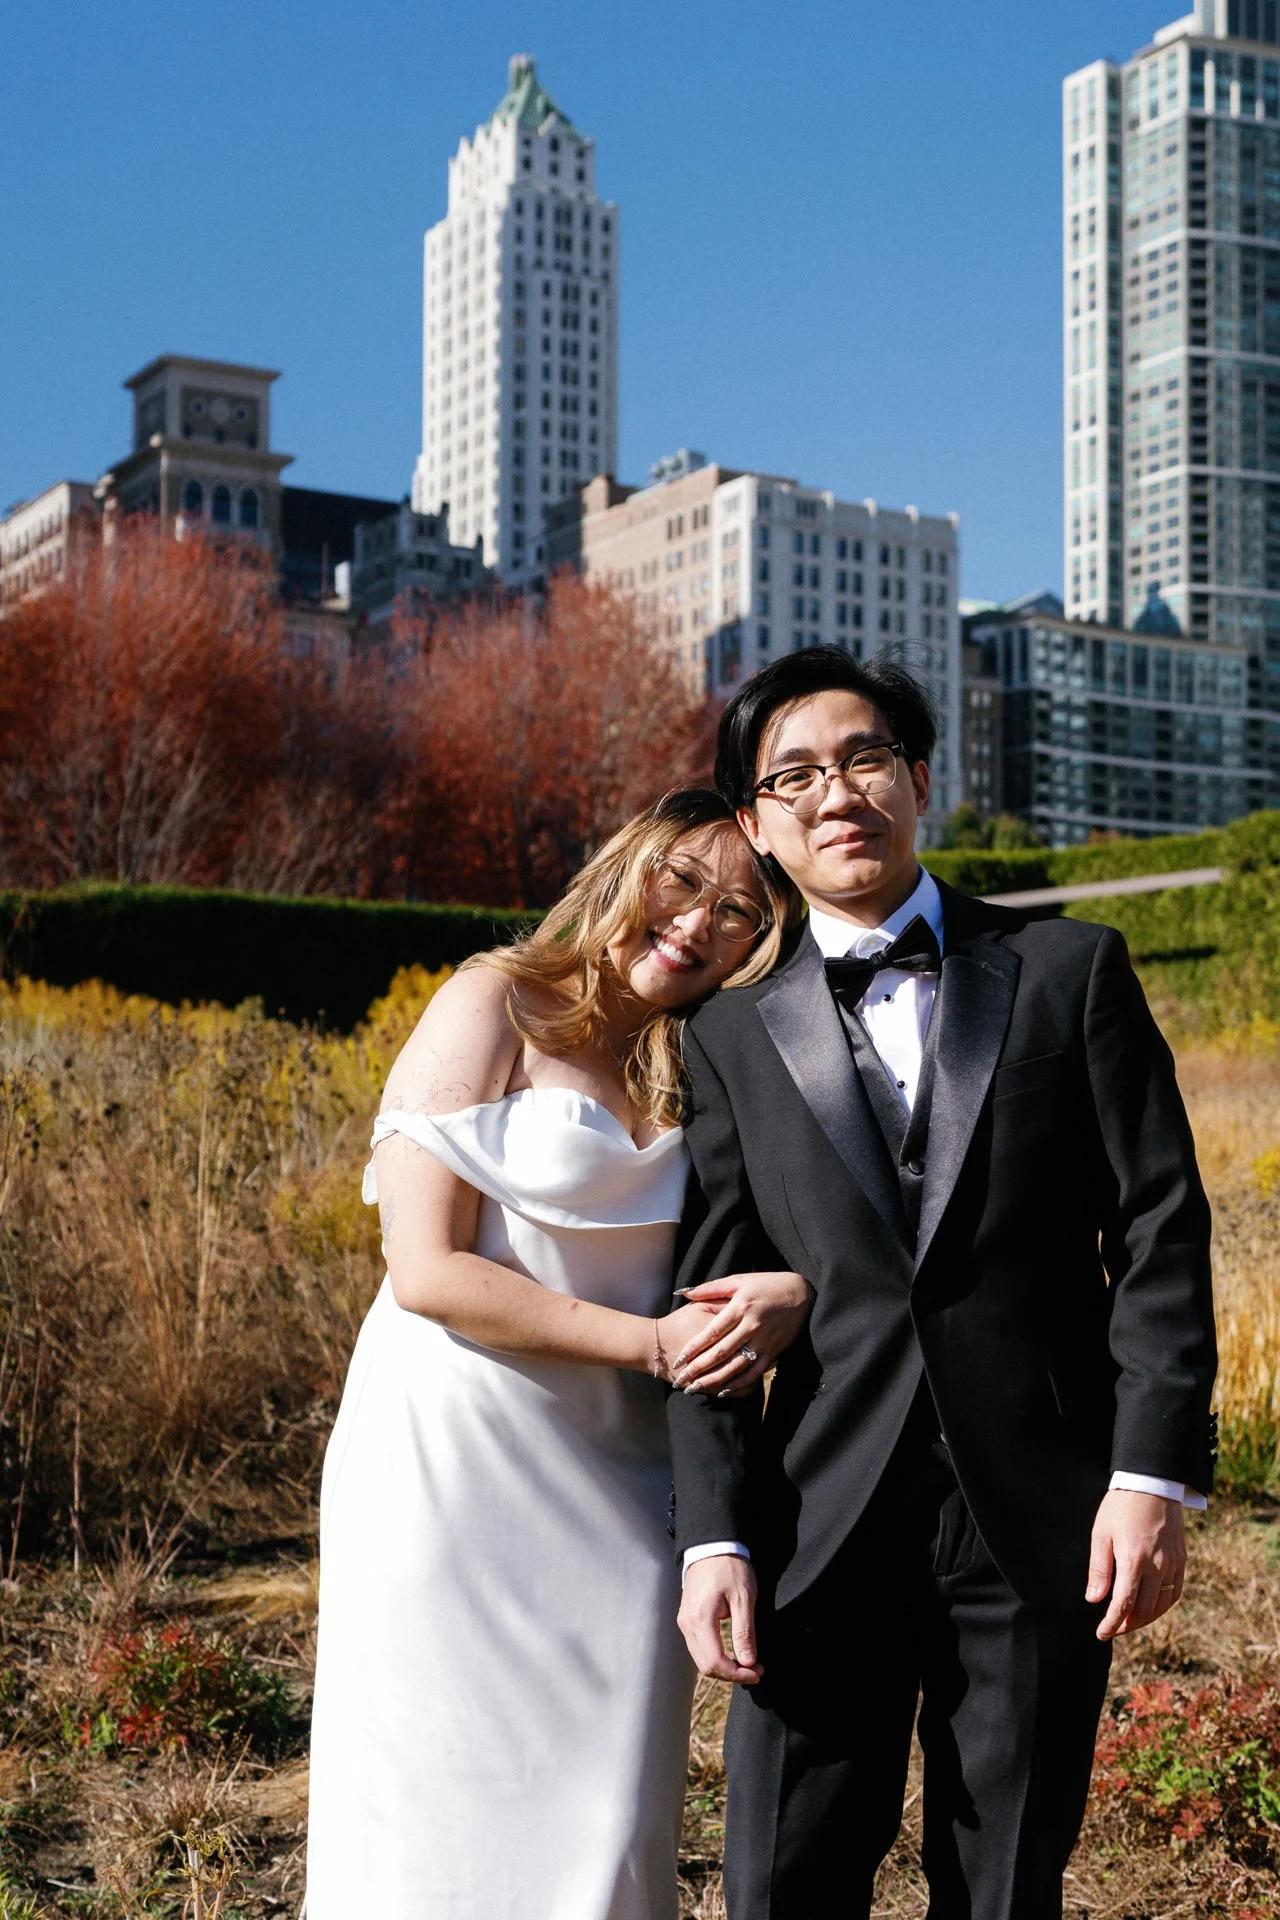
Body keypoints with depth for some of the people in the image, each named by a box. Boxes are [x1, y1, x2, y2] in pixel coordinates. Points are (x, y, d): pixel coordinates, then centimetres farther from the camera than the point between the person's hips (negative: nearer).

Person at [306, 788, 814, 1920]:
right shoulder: (499, 1006, -5)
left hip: (617, 1480, 5)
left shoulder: (700, 1067, 13)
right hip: (460, 1458, -5)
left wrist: (792, 1294, -11)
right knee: (448, 1821, 2)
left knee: (610, 1829, 5)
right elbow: (427, 1269, -13)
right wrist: (652, 1343, -14)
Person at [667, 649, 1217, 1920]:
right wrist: (713, 1535, -3)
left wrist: (1155, 1472, -8)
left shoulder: (1070, 972, 6)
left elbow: (1159, 1230, 1)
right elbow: (713, 1299, 6)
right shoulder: (735, 1037, 9)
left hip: (1041, 1528, 0)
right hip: (826, 1527, 1)